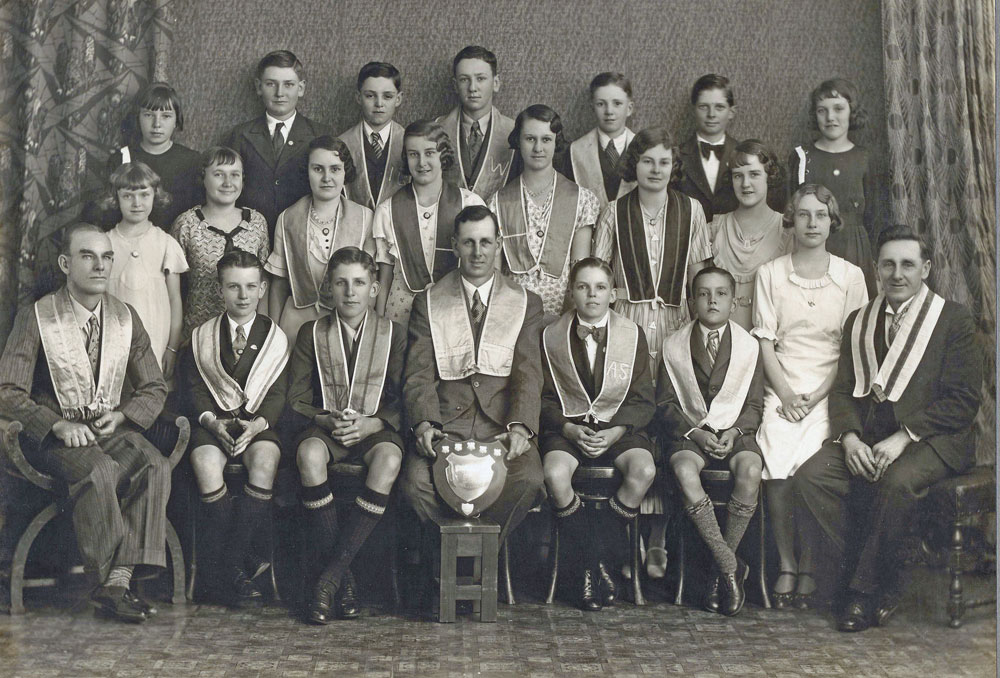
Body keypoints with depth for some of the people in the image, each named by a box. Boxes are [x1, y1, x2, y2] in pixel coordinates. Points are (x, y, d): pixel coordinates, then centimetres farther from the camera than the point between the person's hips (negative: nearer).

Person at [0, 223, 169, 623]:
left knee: (155, 466, -27)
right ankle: (110, 580, -25)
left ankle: (118, 582, -28)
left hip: (111, 429, 4)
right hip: (55, 436, -3)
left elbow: (154, 389, 12)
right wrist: (59, 425, -22)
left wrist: (120, 415, -9)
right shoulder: (35, 319, -3)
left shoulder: (125, 319, 8)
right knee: (98, 470, -35)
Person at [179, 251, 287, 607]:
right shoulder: (202, 336, 11)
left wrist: (257, 424, -17)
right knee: (205, 462, -32)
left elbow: (277, 394, 3)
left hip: (258, 422, 0)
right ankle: (241, 567, -21)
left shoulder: (274, 337, 9)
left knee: (265, 460, -33)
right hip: (213, 421, 0)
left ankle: (225, 563, -23)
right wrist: (213, 421, -14)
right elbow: (194, 388, 5)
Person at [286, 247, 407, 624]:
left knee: (389, 459, -36)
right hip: (323, 427, 0)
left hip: (375, 428, 0)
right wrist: (327, 420, -14)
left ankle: (329, 573, -31)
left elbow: (401, 402, 3)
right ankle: (342, 579, -28)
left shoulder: (393, 334, 9)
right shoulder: (311, 334, 11)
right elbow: (296, 401, 6)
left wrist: (370, 424, -16)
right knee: (309, 455, -36)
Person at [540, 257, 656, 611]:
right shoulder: (552, 337, 4)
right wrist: (570, 429, -13)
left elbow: (642, 400, 3)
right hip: (568, 426, 0)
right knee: (555, 475, -32)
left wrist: (614, 433, -13)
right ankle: (595, 564, -14)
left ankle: (592, 561, -14)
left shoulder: (632, 335, 4)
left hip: (619, 426, 1)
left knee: (643, 470, -30)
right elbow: (545, 398, 4)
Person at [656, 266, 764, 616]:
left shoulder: (749, 345, 7)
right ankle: (731, 566, -26)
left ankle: (721, 572, -19)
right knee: (684, 470, -35)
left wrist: (735, 432, -12)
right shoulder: (675, 345, 6)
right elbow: (665, 403, 4)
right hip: (689, 431, 0)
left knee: (750, 470, -33)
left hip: (735, 431, 1)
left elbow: (754, 404, 8)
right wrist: (695, 432, -12)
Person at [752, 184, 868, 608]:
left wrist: (816, 396, -7)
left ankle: (809, 567, -10)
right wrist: (785, 395, -8)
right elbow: (764, 342, 5)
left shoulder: (850, 277, 8)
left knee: (808, 466, -26)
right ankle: (786, 565, -11)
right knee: (777, 464, -25)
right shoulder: (770, 274, 10)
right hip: (782, 390, 1)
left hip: (829, 393, -1)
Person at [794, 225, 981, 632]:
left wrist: (902, 438, -17)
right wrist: (850, 437, -10)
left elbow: (964, 400, -7)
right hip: (865, 437, 5)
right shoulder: (859, 321, 16)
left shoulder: (954, 320, 1)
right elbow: (843, 391, 12)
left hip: (933, 440, -5)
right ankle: (885, 583, -12)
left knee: (895, 483, -36)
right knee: (810, 477, -21)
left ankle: (864, 588, -14)